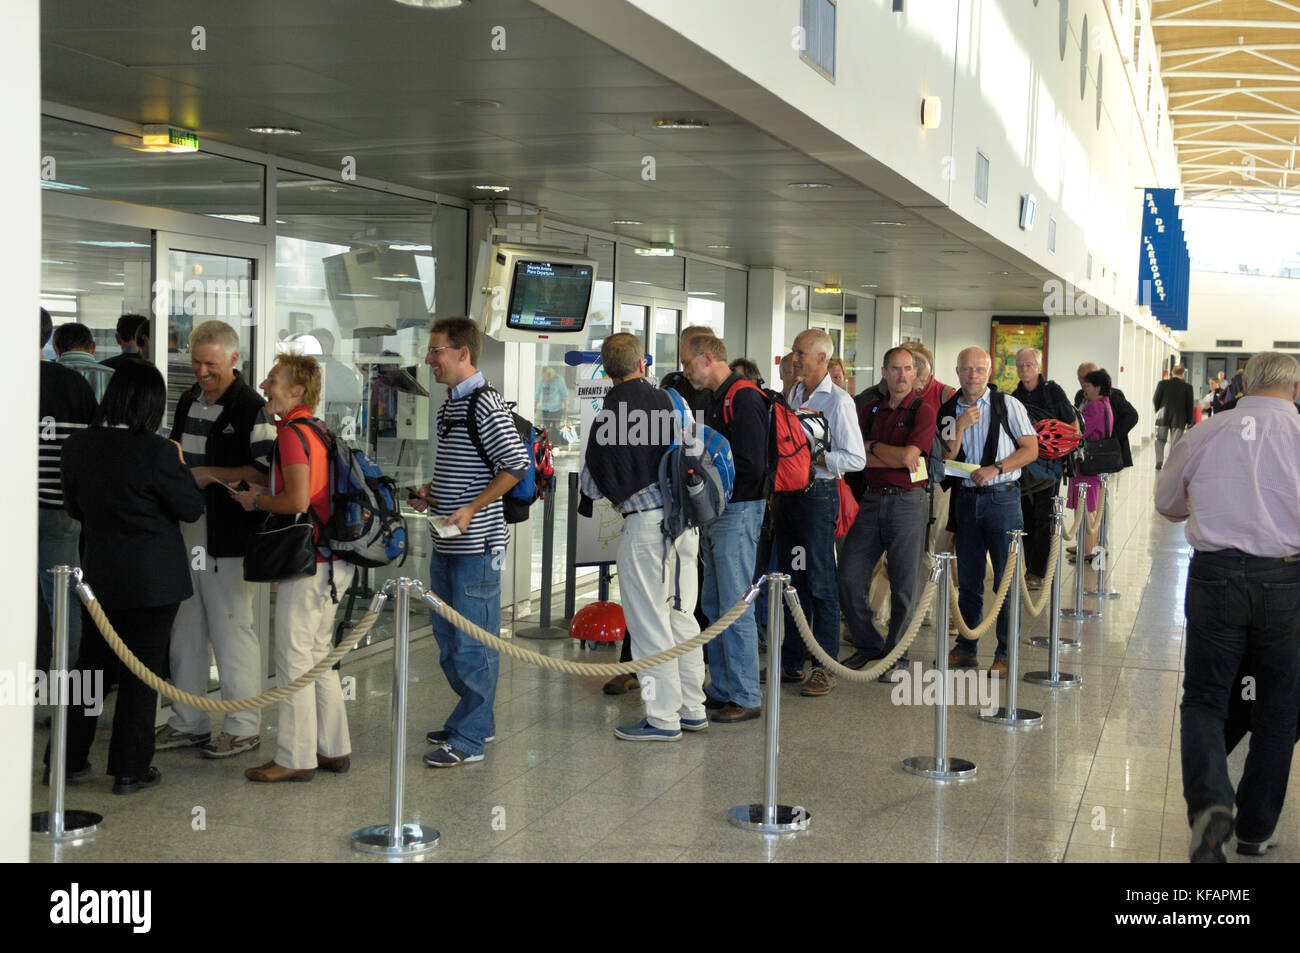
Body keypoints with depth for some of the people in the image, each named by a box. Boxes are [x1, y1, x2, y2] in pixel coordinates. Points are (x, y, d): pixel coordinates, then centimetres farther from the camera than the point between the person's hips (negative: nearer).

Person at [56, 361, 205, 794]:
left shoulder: (77, 446, -2)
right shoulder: (157, 452, -18)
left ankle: (67, 758, 22)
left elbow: (75, 508, 9)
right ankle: (130, 769, 10)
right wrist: (179, 466, 4)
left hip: (100, 574, 5)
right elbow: (192, 507, -8)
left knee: (91, 663, 17)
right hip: (154, 579, -5)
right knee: (142, 670, 4)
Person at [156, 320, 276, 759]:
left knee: (231, 626, -2)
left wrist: (210, 474, -19)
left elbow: (264, 472, -17)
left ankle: (244, 726, 9)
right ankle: (188, 722, 23)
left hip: (227, 536, -8)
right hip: (184, 530, 8)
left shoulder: (251, 407, -10)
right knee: (185, 627, 12)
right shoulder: (187, 402, 15)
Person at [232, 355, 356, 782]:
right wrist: (262, 492, 16)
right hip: (332, 561, 10)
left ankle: (295, 758, 3)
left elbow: (298, 500, -24)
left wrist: (257, 501, -7)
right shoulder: (317, 431, 15)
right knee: (319, 657, 16)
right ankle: (333, 749, 22)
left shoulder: (292, 432, -14)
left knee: (294, 659, -2)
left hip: (307, 564, -10)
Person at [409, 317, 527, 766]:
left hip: (476, 544, -10)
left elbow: (515, 464, -18)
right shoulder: (450, 403, 15)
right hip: (446, 544, 10)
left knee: (473, 643, -3)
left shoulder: (485, 405, -14)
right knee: (448, 637, 16)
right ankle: (477, 720, 28)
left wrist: (471, 509, -21)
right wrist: (429, 491, 9)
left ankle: (469, 739, 4)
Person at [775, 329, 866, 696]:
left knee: (820, 583, -3)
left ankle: (825, 668, 3)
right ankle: (791, 662, 19)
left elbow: (856, 459, -14)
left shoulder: (838, 401, -10)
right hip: (787, 494, 7)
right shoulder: (793, 394, 13)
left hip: (818, 495, -7)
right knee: (791, 579, 11)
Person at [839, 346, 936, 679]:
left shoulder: (923, 411, -3)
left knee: (904, 585, 0)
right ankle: (868, 645, 20)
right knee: (848, 577, 3)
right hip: (872, 500, 5)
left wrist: (873, 446, -1)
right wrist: (893, 458, -10)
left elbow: (909, 457, -15)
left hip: (907, 501, -5)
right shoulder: (871, 411, 13)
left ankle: (897, 655, 13)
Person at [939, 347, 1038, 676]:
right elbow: (947, 460, 2)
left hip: (1002, 498, -3)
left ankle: (1005, 654, 4)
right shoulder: (949, 411, 7)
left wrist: (995, 469, -14)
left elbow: (1031, 449, -3)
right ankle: (965, 648, 20)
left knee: (1006, 580, -2)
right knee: (968, 579, 10)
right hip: (966, 498, 3)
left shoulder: (1008, 405, -1)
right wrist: (960, 426, -11)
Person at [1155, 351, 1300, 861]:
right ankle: (1256, 829, 23)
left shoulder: (1205, 433, 3)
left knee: (1204, 699, 10)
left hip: (1215, 575, 1)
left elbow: (1167, 502, 18)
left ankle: (1209, 803, -16)